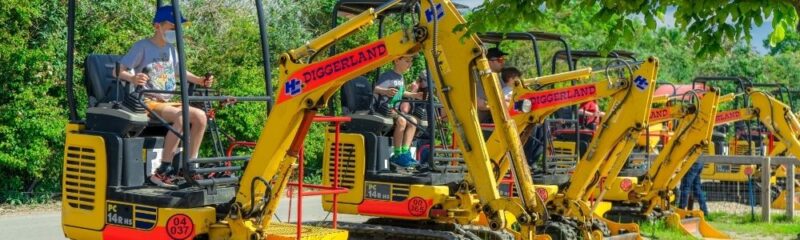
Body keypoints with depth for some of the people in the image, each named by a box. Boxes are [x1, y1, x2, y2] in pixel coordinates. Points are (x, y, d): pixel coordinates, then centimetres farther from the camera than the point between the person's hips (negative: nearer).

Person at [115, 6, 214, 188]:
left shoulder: (171, 49, 15)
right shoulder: (142, 47, -6)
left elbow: (179, 72, 31)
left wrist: (200, 81, 14)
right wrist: (132, 78, -33)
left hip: (168, 102, 7)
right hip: (147, 102, -7)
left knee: (200, 116, -17)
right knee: (181, 116, -34)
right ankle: (163, 171, -33)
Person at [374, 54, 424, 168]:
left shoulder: (401, 78, 14)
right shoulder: (387, 76, -13)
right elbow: (376, 89, -28)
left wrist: (414, 95, 27)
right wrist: (386, 91, -47)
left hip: (395, 109, 9)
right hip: (383, 108, -9)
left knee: (412, 121, -5)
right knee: (401, 120, -30)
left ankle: (405, 152, -8)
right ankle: (397, 155, -24)